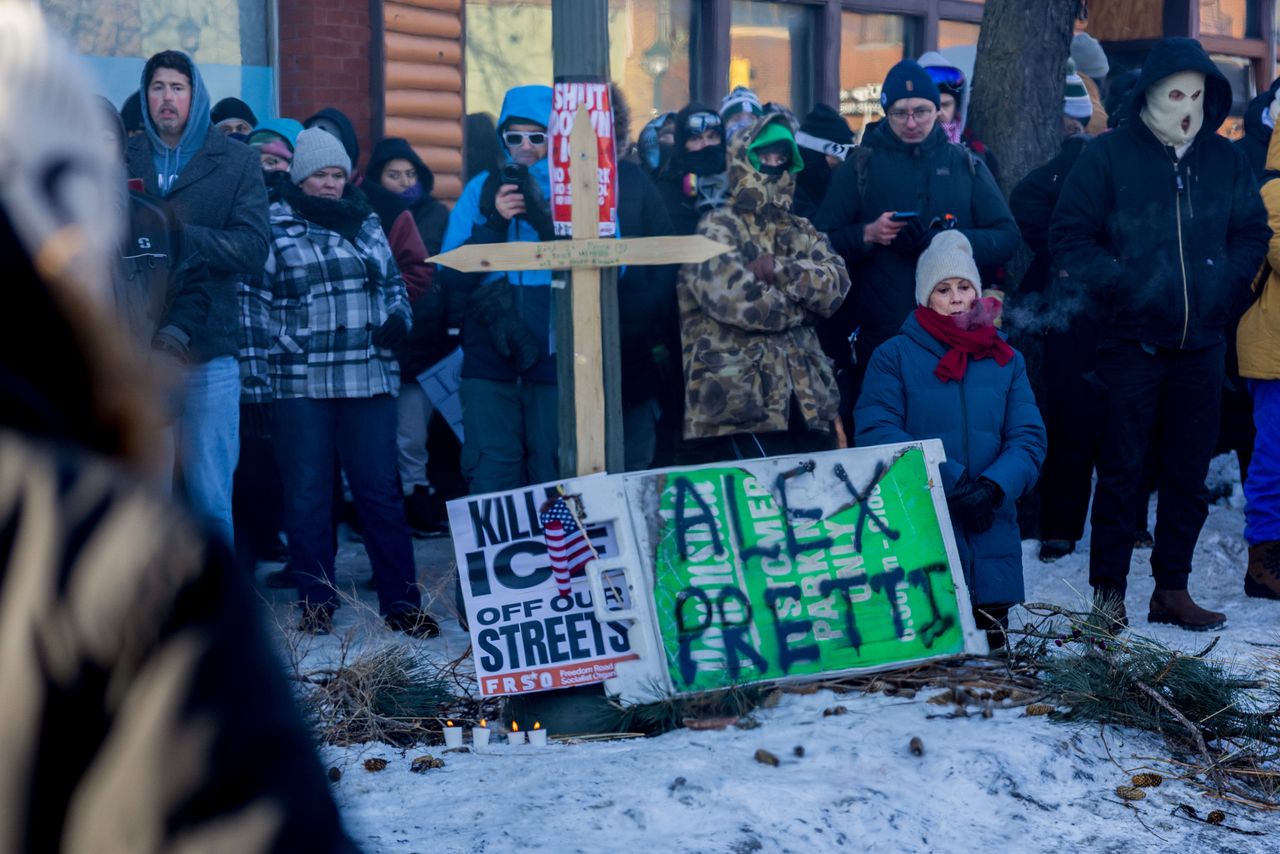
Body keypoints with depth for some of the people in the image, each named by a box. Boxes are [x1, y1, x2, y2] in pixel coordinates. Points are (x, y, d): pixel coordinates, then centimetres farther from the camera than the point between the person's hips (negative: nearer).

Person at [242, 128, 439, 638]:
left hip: (370, 380, 2)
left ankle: (401, 602, 5)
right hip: (300, 382, -2)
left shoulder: (366, 223, 13)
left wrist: (397, 319, 1)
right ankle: (316, 602, 12)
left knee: (380, 491, 1)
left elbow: (393, 283, 23)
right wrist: (257, 377, -5)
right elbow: (256, 305, 1)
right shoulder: (272, 227, 3)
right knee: (306, 496, 2)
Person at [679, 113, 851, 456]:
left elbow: (836, 284, 1)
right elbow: (737, 298, -17)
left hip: (808, 403, 6)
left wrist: (779, 270, -13)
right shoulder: (716, 229, -1)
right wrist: (805, 297, -1)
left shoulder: (802, 232, 20)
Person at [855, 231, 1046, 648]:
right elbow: (875, 432, -10)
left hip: (989, 532, 3)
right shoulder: (894, 356, 1)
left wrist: (993, 487, -17)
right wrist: (948, 481, -19)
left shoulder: (1006, 359, 11)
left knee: (990, 647, 7)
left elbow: (1029, 437, 3)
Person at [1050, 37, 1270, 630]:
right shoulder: (1109, 155, -3)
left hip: (1202, 340, 4)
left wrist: (1226, 283, -1)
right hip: (1133, 337, -4)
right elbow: (1069, 236, -3)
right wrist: (1119, 281, -14)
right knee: (1122, 469, -1)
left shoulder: (1226, 160, 8)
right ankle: (1109, 591, 7)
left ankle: (1172, 589, 18)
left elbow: (1253, 232, 16)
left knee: (1190, 470, 8)